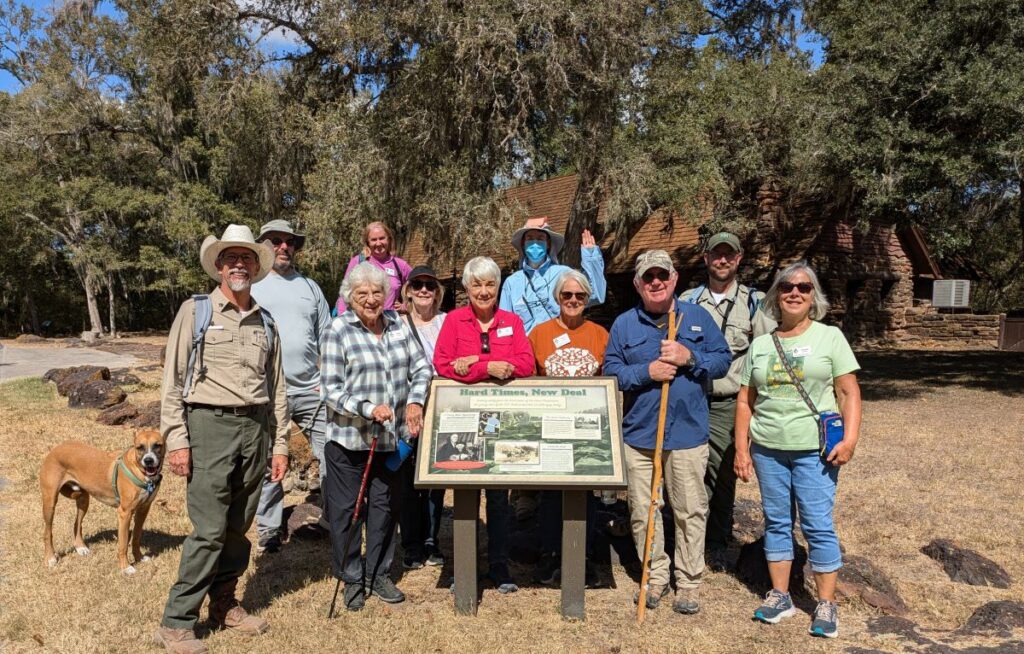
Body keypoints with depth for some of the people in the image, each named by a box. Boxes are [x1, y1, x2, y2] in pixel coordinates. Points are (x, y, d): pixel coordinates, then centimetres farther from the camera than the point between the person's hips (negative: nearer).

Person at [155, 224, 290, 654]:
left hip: (255, 427, 5)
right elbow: (172, 379, -4)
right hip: (210, 424, -4)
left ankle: (224, 605, 27)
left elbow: (276, 388, 15)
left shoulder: (265, 322, 13)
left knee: (239, 527, 11)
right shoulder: (195, 310, 0)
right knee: (209, 530, -6)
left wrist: (279, 444, 11)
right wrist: (176, 440, -10)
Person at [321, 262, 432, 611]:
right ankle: (352, 579, 25)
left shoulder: (399, 324, 3)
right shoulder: (339, 330, -9)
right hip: (348, 438, -4)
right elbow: (332, 390, -11)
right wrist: (369, 409, -24)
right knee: (346, 508, 7)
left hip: (391, 437, 4)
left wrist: (415, 402, -11)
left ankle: (378, 573, 31)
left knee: (386, 504, 14)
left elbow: (421, 368, 6)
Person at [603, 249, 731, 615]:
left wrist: (689, 357, -13)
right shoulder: (624, 324, 5)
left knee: (690, 511, 6)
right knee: (642, 512, 8)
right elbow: (610, 373, 0)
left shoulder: (697, 317, 6)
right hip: (638, 433, 1)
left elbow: (722, 360, 4)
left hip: (688, 433, 0)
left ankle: (689, 581, 21)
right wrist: (646, 372, -15)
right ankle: (656, 575, 25)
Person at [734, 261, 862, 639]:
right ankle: (779, 595, 24)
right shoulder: (760, 345, 8)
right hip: (767, 450, 3)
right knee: (776, 522, 11)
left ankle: (826, 604, 14)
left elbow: (849, 393, -3)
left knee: (818, 526, 0)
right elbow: (745, 400, 8)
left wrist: (850, 439, -15)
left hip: (814, 451, -3)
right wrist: (741, 449, 4)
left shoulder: (830, 337, 0)